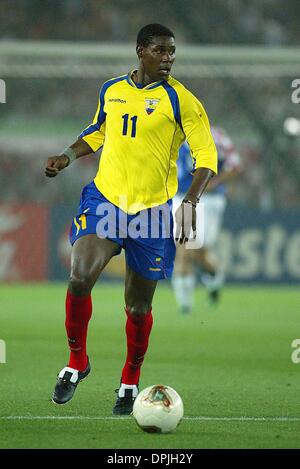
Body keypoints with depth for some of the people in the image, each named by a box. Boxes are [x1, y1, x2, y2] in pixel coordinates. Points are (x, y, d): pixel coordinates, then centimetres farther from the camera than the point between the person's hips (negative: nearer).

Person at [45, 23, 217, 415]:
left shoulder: (180, 100, -6)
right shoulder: (111, 90, 6)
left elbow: (206, 156, -7)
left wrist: (190, 203, -20)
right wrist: (67, 157, 9)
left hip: (152, 211, -2)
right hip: (104, 199, 2)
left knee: (139, 306, 7)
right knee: (80, 278, -21)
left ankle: (130, 382, 30)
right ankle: (77, 361, 1)